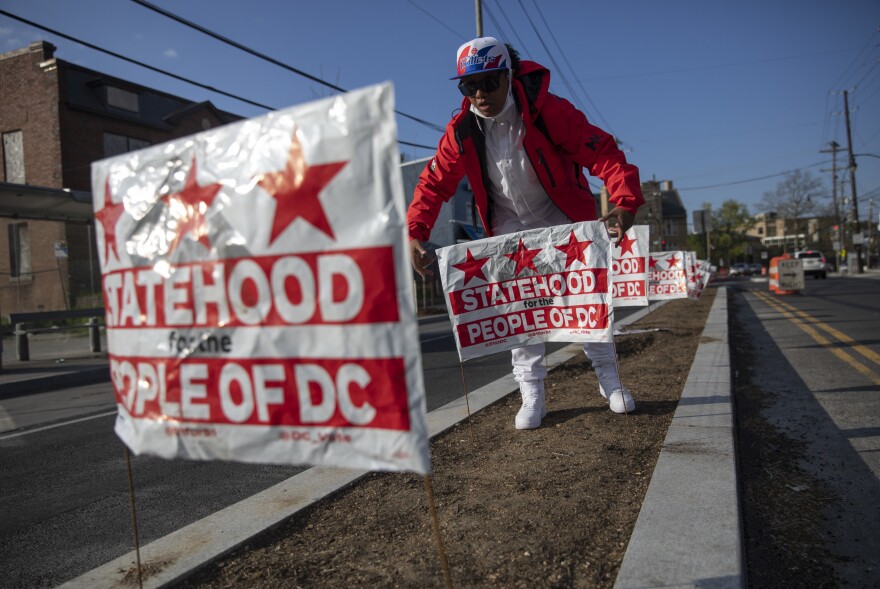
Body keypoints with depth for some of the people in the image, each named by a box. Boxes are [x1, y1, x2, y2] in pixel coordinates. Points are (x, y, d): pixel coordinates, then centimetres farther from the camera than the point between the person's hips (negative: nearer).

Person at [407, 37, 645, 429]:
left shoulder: (548, 111, -25)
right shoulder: (461, 131, -14)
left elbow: (603, 153, -28)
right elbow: (433, 184, -8)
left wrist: (625, 202, -44)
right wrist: (414, 232, -21)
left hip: (563, 218, -2)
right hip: (510, 225, 2)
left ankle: (609, 380, 22)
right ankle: (532, 395, 7)